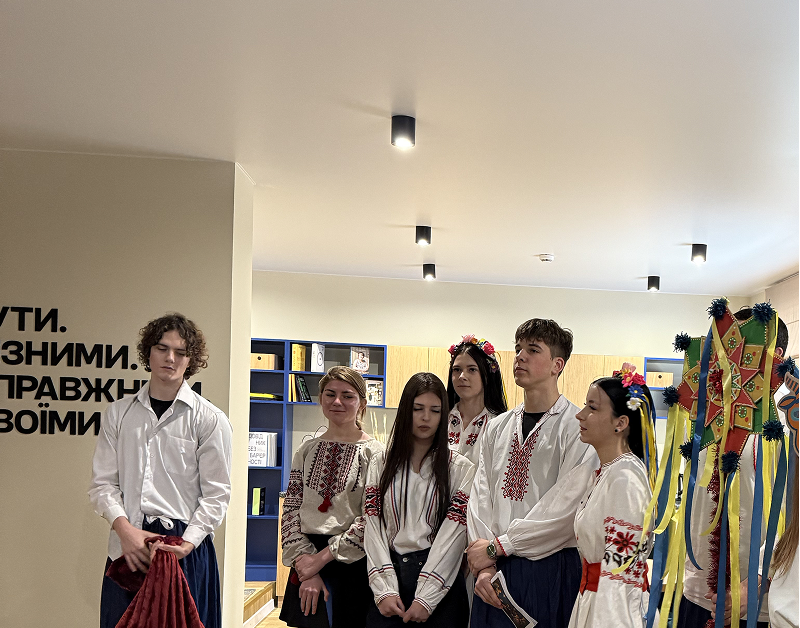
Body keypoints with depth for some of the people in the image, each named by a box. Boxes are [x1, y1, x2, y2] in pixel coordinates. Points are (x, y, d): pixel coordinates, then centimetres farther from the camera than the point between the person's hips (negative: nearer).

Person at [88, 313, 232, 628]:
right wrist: (125, 529, -12)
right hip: (127, 545, 2)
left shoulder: (210, 419, 1)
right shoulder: (118, 414, 9)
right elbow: (103, 483, 5)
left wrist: (187, 543, -15)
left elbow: (216, 495, -2)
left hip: (185, 546, -2)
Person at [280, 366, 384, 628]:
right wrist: (305, 565, -7)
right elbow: (290, 511, 5)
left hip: (352, 565, -3)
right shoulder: (307, 451, 8)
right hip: (307, 568, 4)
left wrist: (322, 557, -13)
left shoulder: (373, 453, -5)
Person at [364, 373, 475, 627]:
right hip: (390, 573, 2)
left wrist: (425, 598, -14)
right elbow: (374, 528, 2)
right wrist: (384, 589, -10)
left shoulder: (460, 468, 0)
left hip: (441, 581, -2)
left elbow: (452, 534, -7)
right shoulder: (381, 463, 8)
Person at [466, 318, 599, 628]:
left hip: (551, 570, -5)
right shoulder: (497, 427, 12)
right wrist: (484, 565, -6)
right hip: (495, 573, 5)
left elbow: (565, 507, -14)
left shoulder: (578, 428, -7)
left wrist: (496, 547, -10)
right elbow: (480, 497, 7)